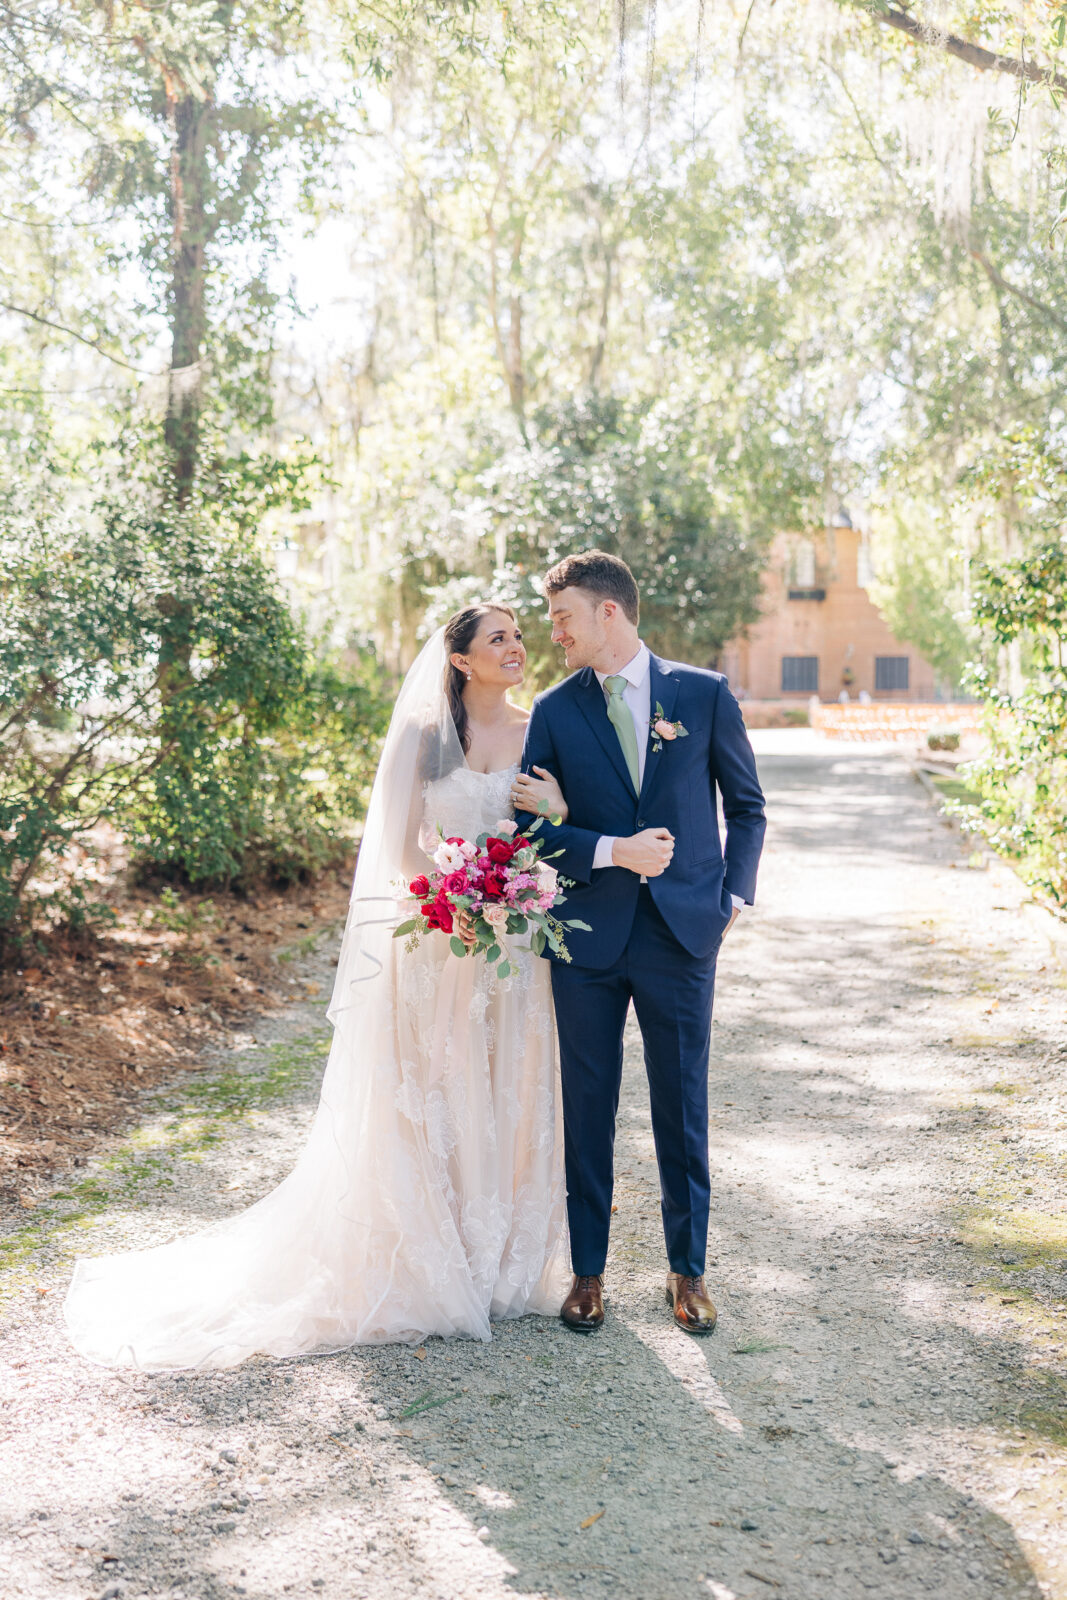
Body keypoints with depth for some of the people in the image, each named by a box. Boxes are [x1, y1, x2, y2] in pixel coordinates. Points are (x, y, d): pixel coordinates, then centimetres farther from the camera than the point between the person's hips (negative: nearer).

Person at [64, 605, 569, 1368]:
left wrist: (560, 810, -16)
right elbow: (401, 849, -4)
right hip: (436, 948, -3)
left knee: (512, 1102, 8)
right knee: (427, 1104, 3)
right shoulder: (423, 734, -3)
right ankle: (419, 1269, 17)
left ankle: (502, 1263, 24)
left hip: (517, 949, 3)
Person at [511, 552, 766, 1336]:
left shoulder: (705, 695, 1)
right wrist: (612, 851, -14)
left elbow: (746, 806, 9)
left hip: (682, 933, -1)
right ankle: (588, 1270, 23)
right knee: (588, 1107, 8)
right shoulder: (554, 710, 3)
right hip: (587, 935, 1)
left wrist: (734, 894, 0)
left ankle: (688, 1269, 24)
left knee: (683, 1107, 8)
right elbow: (529, 823, 0)